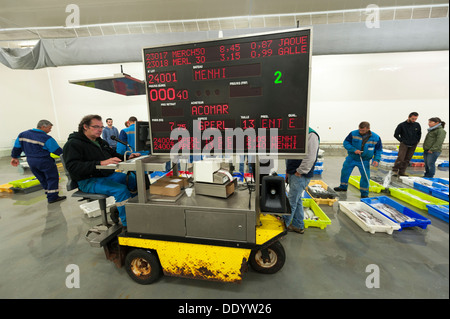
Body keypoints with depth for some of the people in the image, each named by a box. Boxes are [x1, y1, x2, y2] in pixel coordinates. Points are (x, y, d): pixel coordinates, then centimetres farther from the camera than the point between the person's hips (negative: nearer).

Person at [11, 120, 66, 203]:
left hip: (30, 161, 8)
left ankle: (49, 194, 26)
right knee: (53, 178, 2)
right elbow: (57, 150, -17)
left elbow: (17, 147, 15)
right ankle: (52, 197, 2)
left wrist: (15, 157, 27)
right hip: (44, 162, -8)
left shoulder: (23, 134, 7)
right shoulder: (47, 139, -18)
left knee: (42, 179, 18)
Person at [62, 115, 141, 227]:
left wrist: (127, 157, 4)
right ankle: (128, 224, -20)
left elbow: (115, 155, 27)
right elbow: (73, 167, -22)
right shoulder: (73, 144, -8)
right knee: (121, 189, -31)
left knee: (136, 180, -9)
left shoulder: (101, 142, 17)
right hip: (88, 181, -8)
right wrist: (101, 163, -35)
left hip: (108, 175, 8)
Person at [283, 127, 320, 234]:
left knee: (291, 201, 0)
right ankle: (299, 226, 31)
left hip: (300, 176, -9)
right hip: (292, 174, 9)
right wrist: (288, 170, 16)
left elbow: (310, 157, -22)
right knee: (297, 200, 17)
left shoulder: (311, 135, -15)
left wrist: (299, 172, -16)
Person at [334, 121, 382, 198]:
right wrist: (354, 150, -22)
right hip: (351, 158, 1)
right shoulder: (353, 133, -12)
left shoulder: (376, 138, -8)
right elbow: (346, 143, -8)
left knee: (365, 176, -2)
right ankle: (343, 187, 32)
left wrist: (376, 159, -11)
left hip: (364, 161, 0)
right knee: (345, 172, 8)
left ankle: (364, 194, 16)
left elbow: (378, 150, 2)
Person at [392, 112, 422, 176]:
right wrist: (402, 141, -5)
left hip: (413, 146, 4)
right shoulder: (402, 125, -6)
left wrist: (417, 141, 8)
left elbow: (419, 134, 19)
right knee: (400, 158, -15)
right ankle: (395, 170, -6)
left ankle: (402, 172, 10)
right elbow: (396, 135, -2)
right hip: (404, 145, -4)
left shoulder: (417, 125, 5)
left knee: (407, 159, 5)